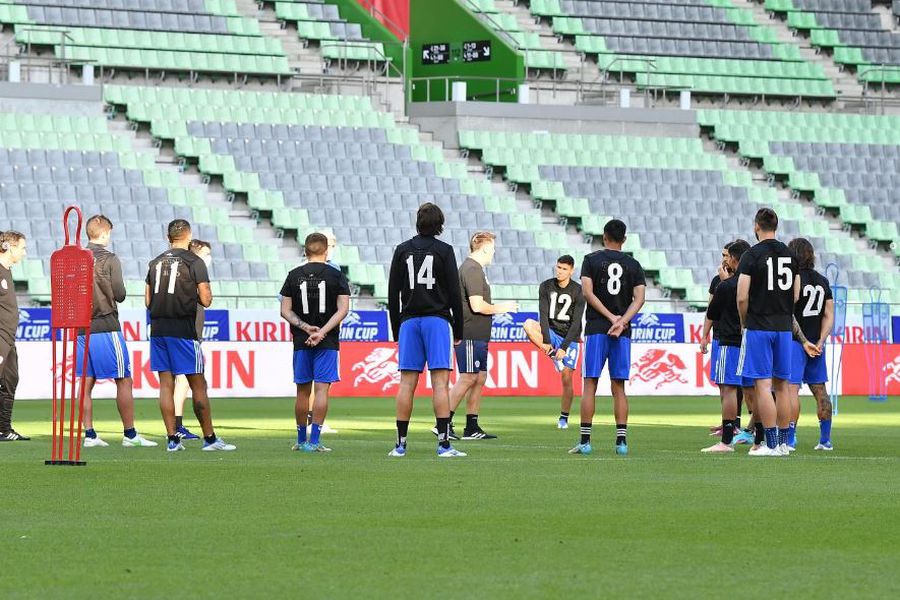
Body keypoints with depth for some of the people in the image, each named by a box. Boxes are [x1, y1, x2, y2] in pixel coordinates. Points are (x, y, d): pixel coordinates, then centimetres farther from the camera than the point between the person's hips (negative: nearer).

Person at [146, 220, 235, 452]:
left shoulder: (155, 263, 11)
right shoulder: (195, 262, -5)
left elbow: (148, 300, 13)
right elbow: (205, 300, -8)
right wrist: (207, 293, 13)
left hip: (158, 329, 5)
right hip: (182, 331, -5)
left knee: (166, 383, 6)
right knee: (198, 384, 1)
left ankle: (172, 438, 4)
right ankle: (209, 438, 4)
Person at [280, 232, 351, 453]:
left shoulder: (294, 276, 5)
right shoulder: (336, 276, 0)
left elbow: (285, 311, 1)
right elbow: (343, 309, -8)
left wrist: (305, 327, -5)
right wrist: (322, 332, -12)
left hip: (301, 342, 2)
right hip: (328, 342, -2)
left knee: (303, 391, 10)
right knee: (321, 389, -4)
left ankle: (301, 440, 17)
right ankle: (314, 440, -11)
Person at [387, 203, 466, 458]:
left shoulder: (402, 250, 9)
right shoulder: (444, 251, 0)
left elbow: (393, 294, 9)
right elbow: (455, 293, -2)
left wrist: (396, 331, 15)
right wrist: (458, 331, 5)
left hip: (409, 321, 3)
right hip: (438, 320, -3)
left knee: (407, 383, 3)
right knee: (440, 382, -7)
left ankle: (401, 444, 3)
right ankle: (444, 443, -14)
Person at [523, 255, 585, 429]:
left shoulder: (578, 291, -9)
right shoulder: (546, 287, -2)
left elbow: (576, 323, -12)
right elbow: (543, 315, -9)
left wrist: (564, 347, -20)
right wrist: (547, 342, -20)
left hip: (569, 338, -2)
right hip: (551, 332, 2)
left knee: (566, 378, -7)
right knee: (529, 325, -28)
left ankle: (564, 418, 5)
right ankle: (552, 352, -21)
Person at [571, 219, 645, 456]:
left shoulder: (592, 260, 2)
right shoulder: (633, 265, 8)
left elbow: (587, 293, -7)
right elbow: (639, 298, -2)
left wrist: (611, 318, -7)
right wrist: (621, 321, -10)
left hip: (596, 329, -2)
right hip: (623, 332, 2)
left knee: (590, 384, 0)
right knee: (619, 387, 5)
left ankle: (585, 441, -4)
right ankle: (621, 441, -1)